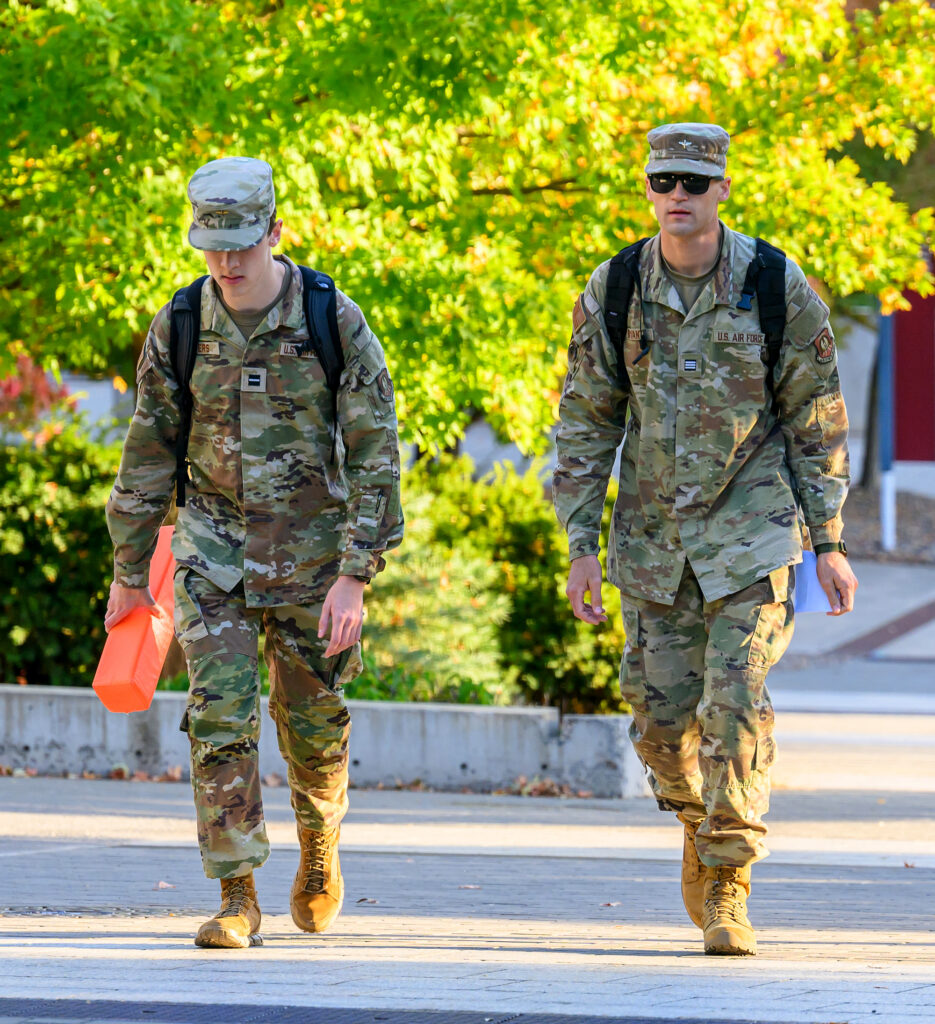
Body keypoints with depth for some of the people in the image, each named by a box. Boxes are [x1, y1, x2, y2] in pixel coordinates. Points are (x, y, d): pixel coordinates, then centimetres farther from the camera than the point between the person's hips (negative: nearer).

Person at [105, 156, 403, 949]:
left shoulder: (336, 325, -11)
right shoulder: (178, 331, -4)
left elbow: (376, 457, -10)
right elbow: (148, 454, 7)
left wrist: (355, 577, -16)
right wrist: (129, 571, 10)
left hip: (312, 553, -1)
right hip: (215, 549, 1)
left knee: (313, 720, 11)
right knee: (220, 719, -11)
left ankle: (319, 846, 40)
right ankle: (238, 900, -8)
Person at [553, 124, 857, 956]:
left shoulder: (778, 289, -9)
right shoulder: (613, 292, -3)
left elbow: (818, 420, -1)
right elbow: (586, 421, 3)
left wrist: (829, 542, -2)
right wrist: (582, 543, -1)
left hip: (749, 528, -3)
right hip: (652, 534, 3)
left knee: (735, 703, -13)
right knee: (661, 712, 6)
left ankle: (728, 888, -6)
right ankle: (698, 817, 36)